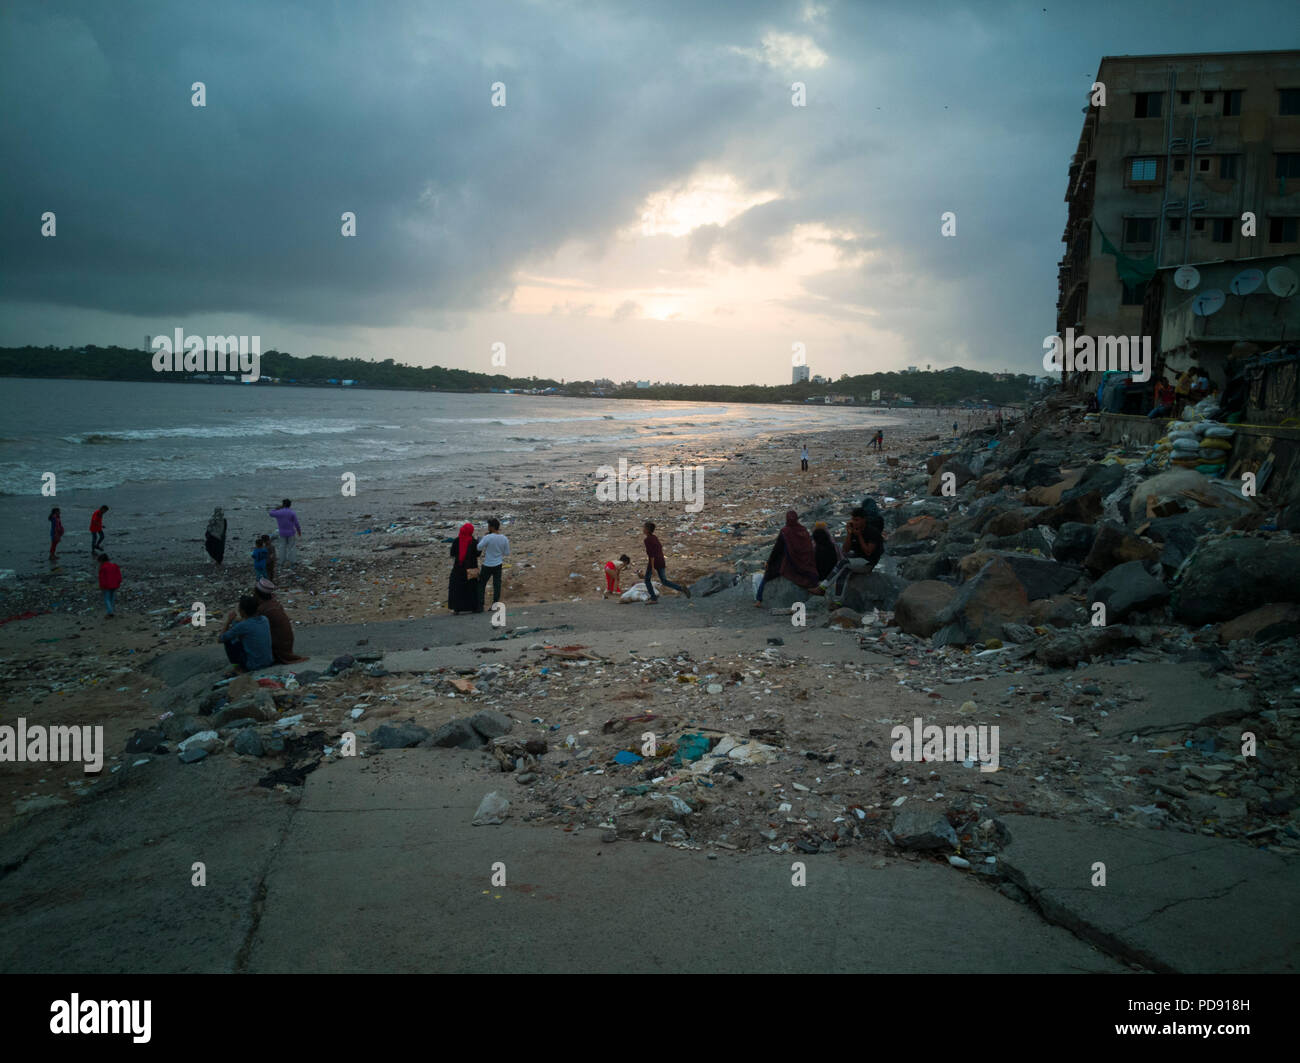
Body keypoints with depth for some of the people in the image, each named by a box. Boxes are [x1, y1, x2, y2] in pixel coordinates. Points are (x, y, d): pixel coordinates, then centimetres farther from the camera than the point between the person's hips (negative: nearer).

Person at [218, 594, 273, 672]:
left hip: (253, 666, -6)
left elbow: (220, 640, -5)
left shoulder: (242, 626, -19)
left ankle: (241, 667, 13)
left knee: (227, 640, 6)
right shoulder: (264, 619, -2)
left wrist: (228, 622, 5)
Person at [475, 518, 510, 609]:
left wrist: (483, 537, -2)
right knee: (497, 585, 10)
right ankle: (495, 606, 12)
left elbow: (478, 548, -11)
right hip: (498, 565, 3)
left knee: (481, 585, 10)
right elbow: (507, 553, 2)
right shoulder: (504, 539, -6)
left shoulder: (487, 538, -22)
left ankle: (480, 606, 10)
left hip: (487, 565, -3)